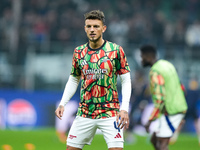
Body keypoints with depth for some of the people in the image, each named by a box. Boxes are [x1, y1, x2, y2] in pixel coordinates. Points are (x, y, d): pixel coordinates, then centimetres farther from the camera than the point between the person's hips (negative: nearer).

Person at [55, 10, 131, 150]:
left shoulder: (116, 50, -4)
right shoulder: (79, 52, 5)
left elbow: (126, 81, -2)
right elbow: (73, 80, 15)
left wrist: (124, 109, -13)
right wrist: (62, 104, 3)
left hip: (110, 111, -3)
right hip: (85, 113, 3)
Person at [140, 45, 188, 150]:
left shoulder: (155, 73, -18)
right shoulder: (167, 65, 14)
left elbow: (160, 99, -26)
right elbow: (180, 89, 20)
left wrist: (150, 121, -23)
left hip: (170, 113, -10)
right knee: (154, 140, 15)